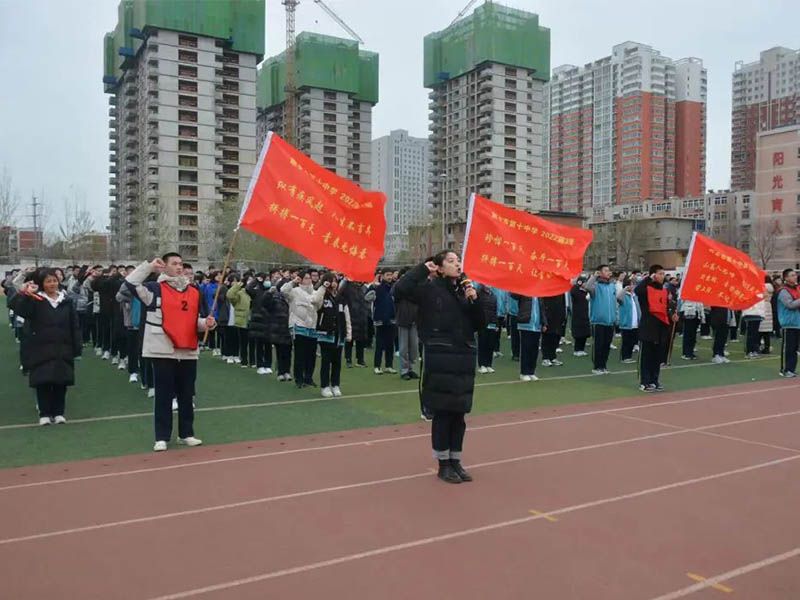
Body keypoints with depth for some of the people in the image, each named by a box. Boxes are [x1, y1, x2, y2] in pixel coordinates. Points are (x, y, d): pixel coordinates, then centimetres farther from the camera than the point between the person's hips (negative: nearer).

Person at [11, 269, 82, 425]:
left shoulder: (66, 301, 6)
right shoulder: (35, 301, -2)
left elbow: (74, 326, 6)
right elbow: (16, 307, -19)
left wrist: (77, 346, 1)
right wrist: (22, 293, -34)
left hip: (62, 349, 2)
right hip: (41, 349, -2)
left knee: (61, 382, 5)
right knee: (43, 382, 2)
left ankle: (58, 412, 16)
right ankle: (44, 413, 12)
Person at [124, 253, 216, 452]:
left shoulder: (194, 292, 12)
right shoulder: (155, 289, -2)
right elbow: (130, 283, -16)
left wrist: (206, 323, -1)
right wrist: (149, 266, -15)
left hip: (188, 351, 4)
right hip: (164, 351, -4)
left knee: (187, 395, 11)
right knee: (164, 395, 1)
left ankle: (186, 434, 21)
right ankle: (162, 437, 9)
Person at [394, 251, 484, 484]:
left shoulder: (465, 289, 12)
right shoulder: (430, 288, -4)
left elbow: (479, 325, 12)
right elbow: (402, 287, -22)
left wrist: (474, 301, -3)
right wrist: (424, 268, -12)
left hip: (464, 358, 5)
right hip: (440, 359, -5)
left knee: (459, 413, 11)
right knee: (442, 413, 1)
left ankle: (455, 462, 24)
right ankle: (443, 465, 15)